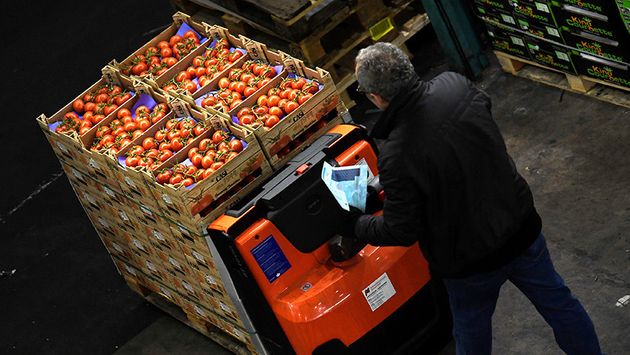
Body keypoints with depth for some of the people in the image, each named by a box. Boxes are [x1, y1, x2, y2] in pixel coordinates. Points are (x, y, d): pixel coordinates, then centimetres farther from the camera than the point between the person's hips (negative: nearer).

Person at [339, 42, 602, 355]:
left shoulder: (396, 157, -32)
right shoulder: (455, 85, -16)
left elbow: (401, 232, -20)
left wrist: (354, 226, -1)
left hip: (470, 260, -4)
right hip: (522, 227, 4)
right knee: (556, 300, 26)